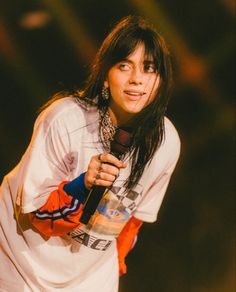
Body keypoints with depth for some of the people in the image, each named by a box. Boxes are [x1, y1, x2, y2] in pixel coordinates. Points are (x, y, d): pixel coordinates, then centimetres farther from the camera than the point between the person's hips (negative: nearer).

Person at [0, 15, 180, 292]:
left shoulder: (167, 142, -13)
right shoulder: (64, 119, -24)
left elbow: (138, 212, 5)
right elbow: (33, 210, -19)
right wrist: (83, 186, -35)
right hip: (29, 256, -3)